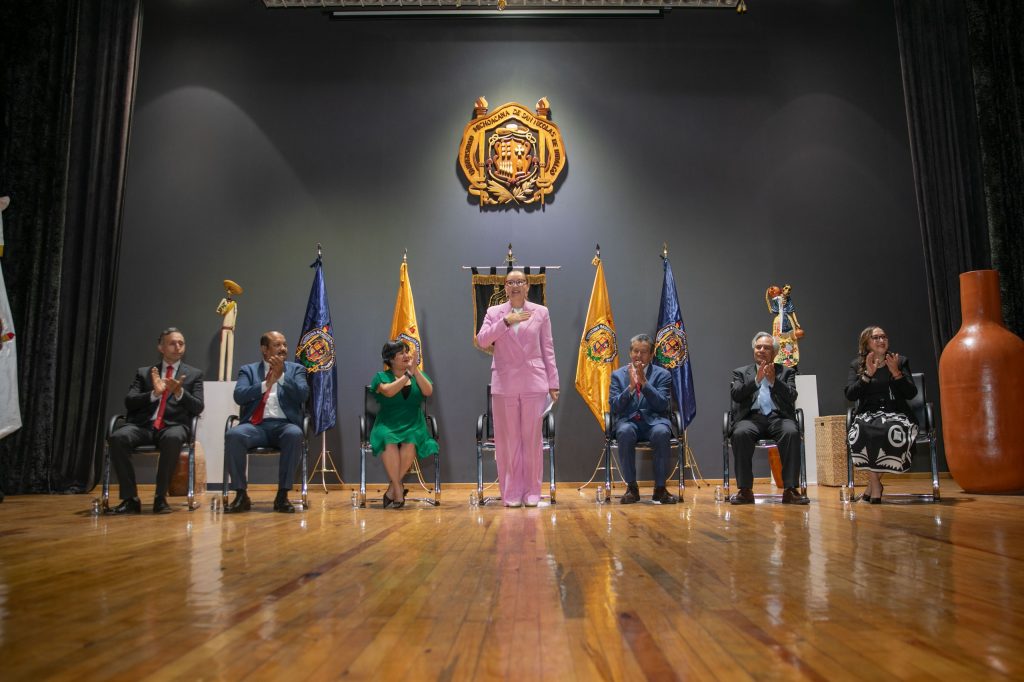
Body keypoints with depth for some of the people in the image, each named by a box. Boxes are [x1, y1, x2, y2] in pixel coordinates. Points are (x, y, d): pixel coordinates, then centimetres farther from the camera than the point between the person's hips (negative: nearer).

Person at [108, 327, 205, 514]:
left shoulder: (194, 374, 15)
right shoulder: (143, 372, 19)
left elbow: (197, 408, 3)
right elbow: (129, 402, 6)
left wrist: (179, 392, -15)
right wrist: (154, 394, -11)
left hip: (174, 426, -2)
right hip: (143, 425, 2)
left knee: (172, 439, -38)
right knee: (118, 438, -30)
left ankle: (160, 497, -24)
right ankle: (130, 498, -21)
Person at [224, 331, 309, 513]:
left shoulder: (296, 369, 16)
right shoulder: (248, 370, 16)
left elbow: (303, 395, -2)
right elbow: (239, 396, -2)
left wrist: (282, 376, -11)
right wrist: (266, 384, -13)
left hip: (284, 425, 0)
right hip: (256, 425, 1)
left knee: (295, 434, -35)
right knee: (233, 435, -31)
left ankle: (282, 495, -24)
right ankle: (241, 495, -18)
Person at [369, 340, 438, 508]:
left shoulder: (418, 375, 17)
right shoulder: (381, 377, 9)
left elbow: (428, 392, -3)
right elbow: (388, 391, -14)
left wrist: (416, 370, -9)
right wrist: (408, 373, -10)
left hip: (413, 426, 2)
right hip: (387, 425, -1)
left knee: (410, 444, -32)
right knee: (390, 443, -35)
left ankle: (392, 488, -19)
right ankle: (398, 489, -26)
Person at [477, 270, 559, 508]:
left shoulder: (540, 312, 8)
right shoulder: (494, 312, 10)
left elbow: (548, 349, 7)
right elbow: (481, 340, -5)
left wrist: (553, 383, 3)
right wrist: (506, 321, -13)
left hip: (534, 383, 0)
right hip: (504, 384, 0)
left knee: (532, 438, 2)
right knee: (508, 439, 2)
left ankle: (532, 492, 12)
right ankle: (512, 493, 11)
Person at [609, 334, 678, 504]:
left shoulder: (662, 374, 9)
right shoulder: (618, 374, 11)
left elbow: (663, 405, -5)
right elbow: (614, 407, 1)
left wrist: (644, 382, -13)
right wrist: (631, 386, -12)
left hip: (654, 420, 0)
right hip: (628, 421, 0)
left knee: (662, 433, -35)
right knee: (625, 432, -35)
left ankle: (660, 488, -20)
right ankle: (631, 487, -20)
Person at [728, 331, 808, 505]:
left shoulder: (786, 372, 20)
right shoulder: (741, 372, 20)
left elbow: (791, 396, 3)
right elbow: (735, 394, 1)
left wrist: (773, 380, -11)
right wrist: (757, 380, -9)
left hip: (778, 417, 0)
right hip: (751, 417, 0)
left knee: (792, 432, -34)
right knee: (740, 434, -34)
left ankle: (790, 489, -28)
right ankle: (745, 490, -27)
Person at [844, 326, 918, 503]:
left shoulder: (900, 361, 12)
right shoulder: (857, 365, 10)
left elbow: (911, 394, 3)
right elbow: (850, 395, -3)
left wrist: (896, 373, -11)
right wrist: (868, 374, -13)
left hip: (896, 414, 0)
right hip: (867, 415, 0)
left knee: (894, 431, -36)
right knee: (863, 432, -36)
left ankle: (874, 481, -16)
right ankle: (875, 482, -19)